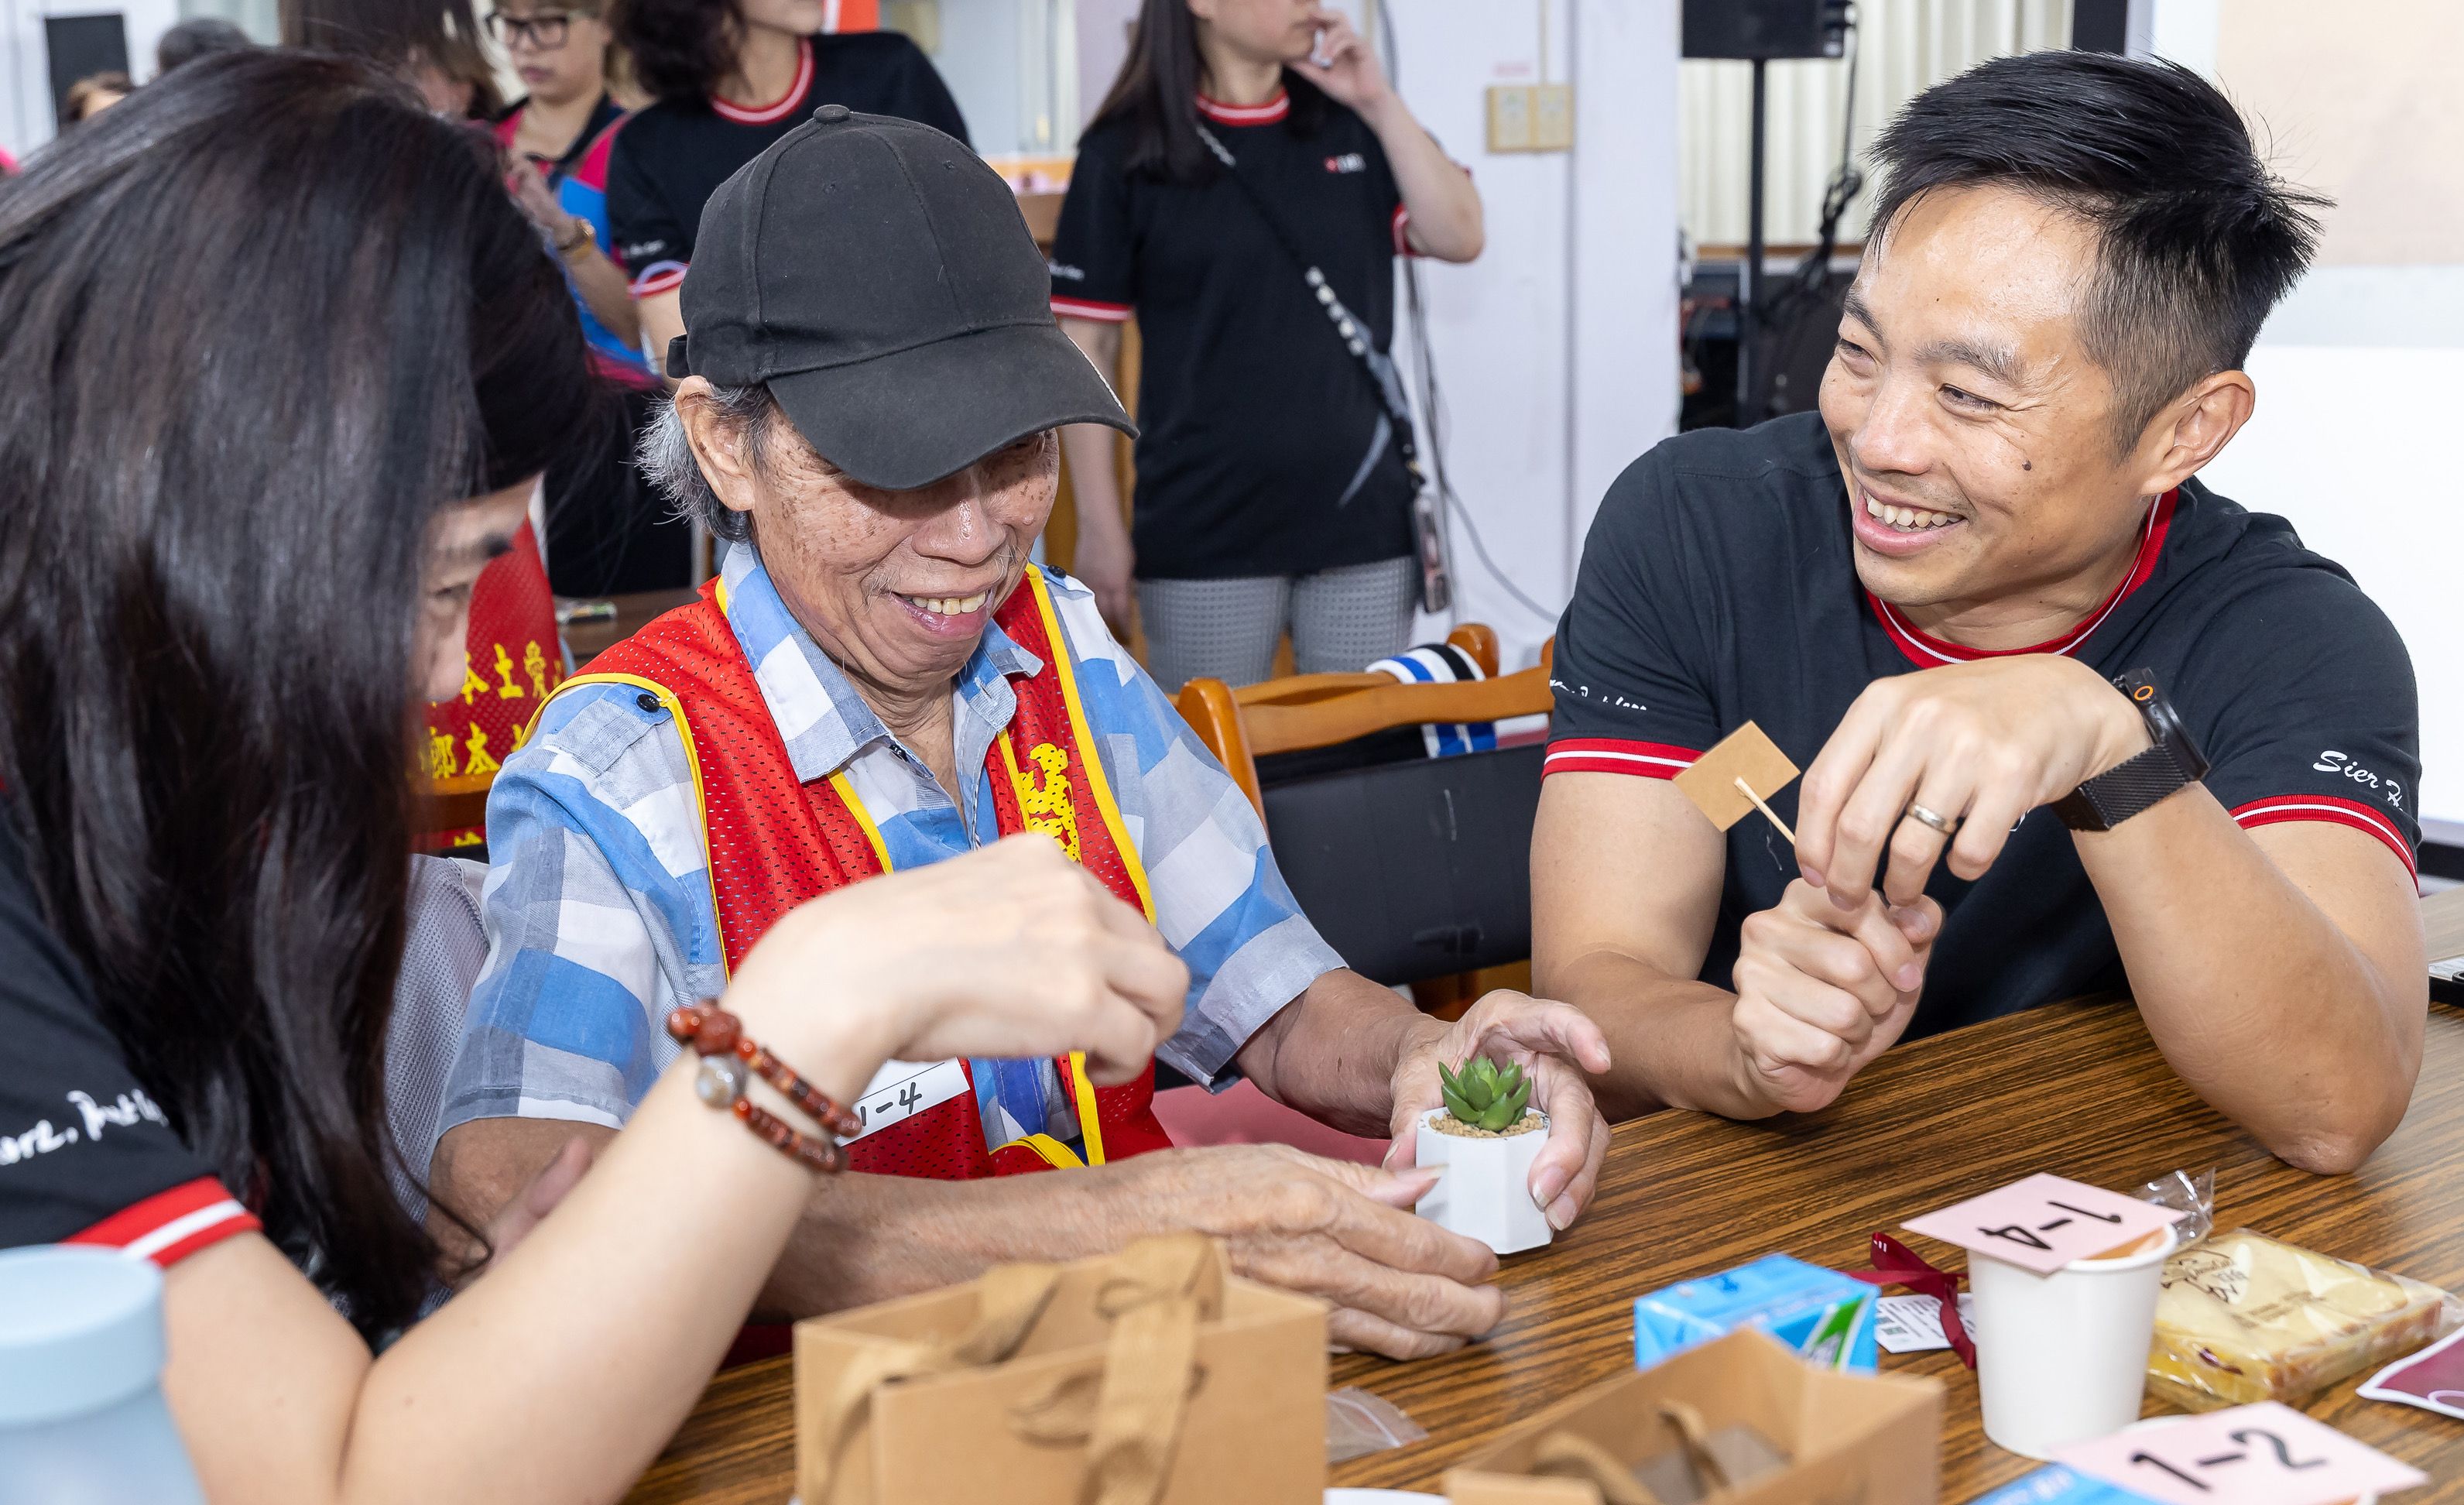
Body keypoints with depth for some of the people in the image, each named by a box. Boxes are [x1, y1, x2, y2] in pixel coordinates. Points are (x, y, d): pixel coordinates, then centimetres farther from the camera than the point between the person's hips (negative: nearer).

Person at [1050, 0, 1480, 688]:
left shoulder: (1353, 126, 9)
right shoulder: (1125, 154, -2)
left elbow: (1459, 238, -1)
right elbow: (1088, 347, -2)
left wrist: (1379, 103, -6)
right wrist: (1100, 527, -5)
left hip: (1364, 521, 3)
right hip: (1206, 538, -3)